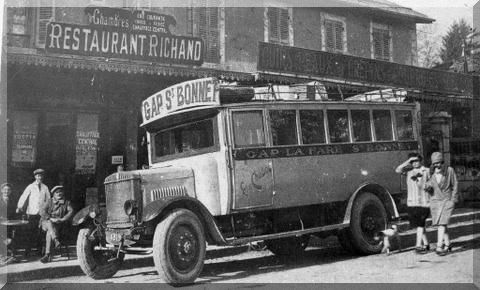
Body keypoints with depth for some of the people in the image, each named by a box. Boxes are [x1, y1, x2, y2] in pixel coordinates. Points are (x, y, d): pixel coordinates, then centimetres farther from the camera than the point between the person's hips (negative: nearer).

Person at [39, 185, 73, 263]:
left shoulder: (66, 202, 14)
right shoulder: (50, 201, 13)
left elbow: (71, 211, -3)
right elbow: (42, 212, -1)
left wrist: (63, 219, -19)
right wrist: (51, 219, -16)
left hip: (58, 224, -1)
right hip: (46, 222, 1)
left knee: (49, 233, -31)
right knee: (49, 223, -36)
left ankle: (48, 255, -38)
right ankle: (56, 240, -55)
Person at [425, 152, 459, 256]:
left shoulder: (449, 170, -7)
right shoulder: (430, 172, 0)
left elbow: (455, 185, 1)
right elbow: (428, 187, 11)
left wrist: (453, 199, -4)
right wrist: (428, 187, -14)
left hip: (447, 200, -3)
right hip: (435, 200, 3)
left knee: (442, 223, -13)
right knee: (442, 224, 10)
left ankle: (439, 247, -16)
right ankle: (447, 244, 24)